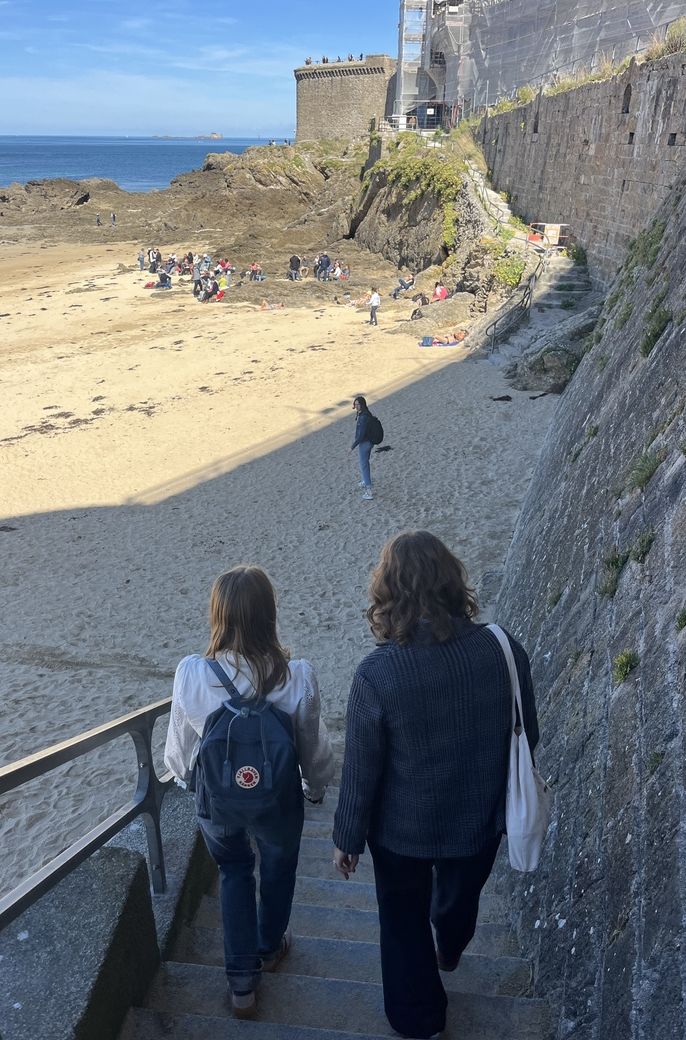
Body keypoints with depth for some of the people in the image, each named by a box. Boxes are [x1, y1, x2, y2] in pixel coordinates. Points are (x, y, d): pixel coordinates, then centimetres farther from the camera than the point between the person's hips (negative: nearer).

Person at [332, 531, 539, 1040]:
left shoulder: (377, 674, -30)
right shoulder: (504, 649, -21)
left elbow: (361, 770, -18)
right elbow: (527, 737, -6)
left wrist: (348, 837, 0)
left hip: (404, 828, -3)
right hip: (480, 817, 4)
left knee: (406, 920, 27)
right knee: (461, 895, 35)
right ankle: (449, 953, 67)